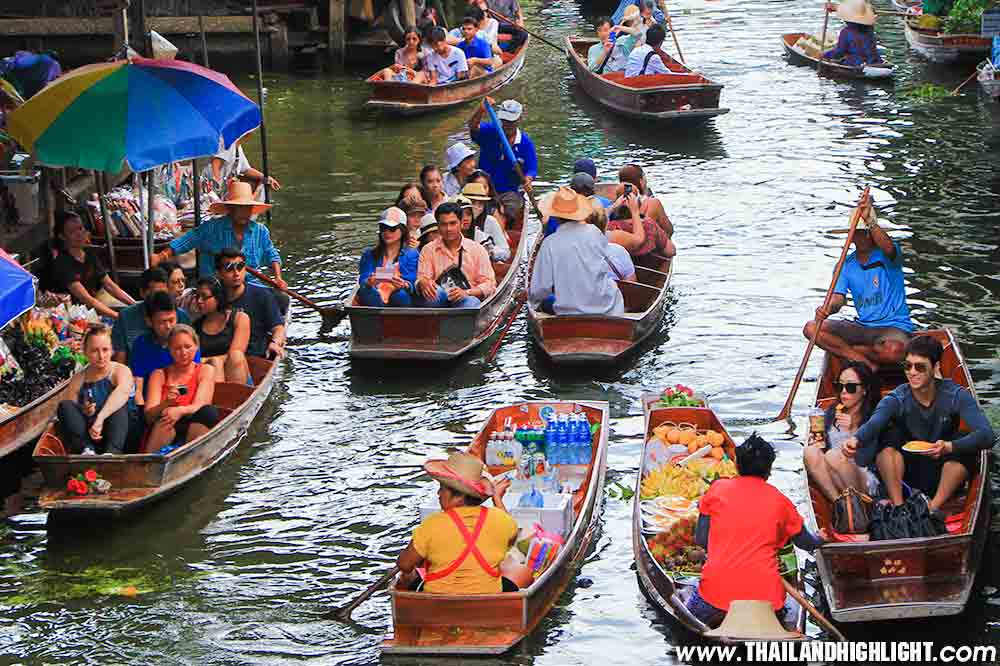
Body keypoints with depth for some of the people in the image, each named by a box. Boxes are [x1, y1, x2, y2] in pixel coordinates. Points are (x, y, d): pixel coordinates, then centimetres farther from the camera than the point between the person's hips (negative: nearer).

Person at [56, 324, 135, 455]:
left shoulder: (120, 371, 2)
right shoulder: (78, 380, 13)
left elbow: (123, 391, -23)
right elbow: (66, 413, 8)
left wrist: (100, 418, -38)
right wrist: (82, 412, -15)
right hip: (86, 436, 2)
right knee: (64, 405, -16)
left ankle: (112, 452, -49)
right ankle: (86, 449, -38)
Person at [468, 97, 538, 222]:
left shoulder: (525, 142, 0)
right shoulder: (489, 132, -2)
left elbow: (531, 169, -2)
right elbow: (473, 127, -23)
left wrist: (527, 180, -26)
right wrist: (480, 110, -43)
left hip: (510, 192, 1)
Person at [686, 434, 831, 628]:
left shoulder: (718, 489, 3)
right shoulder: (780, 501, 7)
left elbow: (700, 539, 6)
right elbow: (807, 543, 21)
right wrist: (820, 538, 45)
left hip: (717, 591, -1)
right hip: (765, 594, 2)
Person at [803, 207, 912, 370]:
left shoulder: (886, 256, -5)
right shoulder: (846, 265, 8)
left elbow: (888, 248, -31)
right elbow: (838, 298, -4)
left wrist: (869, 220, -40)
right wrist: (828, 309, -28)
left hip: (894, 327, -5)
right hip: (863, 326, 5)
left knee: (894, 350, -41)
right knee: (811, 329, -15)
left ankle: (846, 350, -10)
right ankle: (867, 364, -22)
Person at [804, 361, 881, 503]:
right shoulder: (832, 413, 14)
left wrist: (853, 430, -18)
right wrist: (818, 442, -2)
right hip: (829, 483, 4)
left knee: (834, 456, -32)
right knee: (810, 452, -23)